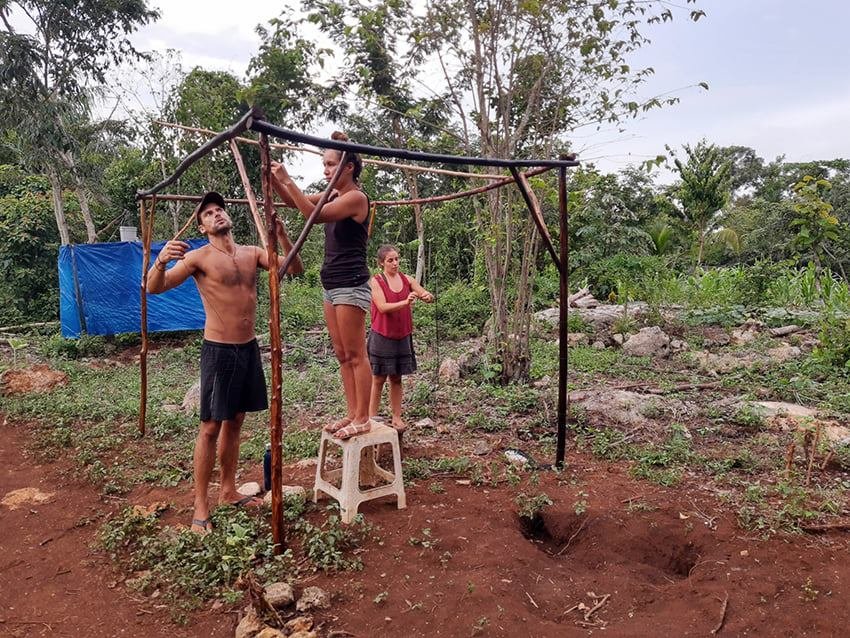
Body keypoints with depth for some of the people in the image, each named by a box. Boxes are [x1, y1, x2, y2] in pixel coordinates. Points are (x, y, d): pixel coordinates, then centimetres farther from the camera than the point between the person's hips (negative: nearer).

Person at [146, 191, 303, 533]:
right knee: (211, 427, -1)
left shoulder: (252, 253, 8)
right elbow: (155, 287, -12)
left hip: (249, 348, 5)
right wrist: (161, 260, -33)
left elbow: (295, 269, 1)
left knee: (234, 422, 15)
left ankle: (228, 491, 29)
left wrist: (281, 236, -14)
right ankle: (200, 508, 8)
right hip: (218, 350, -5)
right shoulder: (199, 257, -5)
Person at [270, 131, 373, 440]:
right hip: (331, 286, 9)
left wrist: (287, 180, -21)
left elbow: (315, 215, -22)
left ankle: (362, 418, 4)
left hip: (351, 285, -9)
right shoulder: (334, 196, 14)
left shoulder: (356, 197, -12)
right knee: (342, 355, 11)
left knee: (356, 355, -3)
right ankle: (352, 413, 19)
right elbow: (295, 202, 18)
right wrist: (274, 180, 1)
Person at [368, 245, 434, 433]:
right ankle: (372, 418, 12)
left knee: (396, 378, 12)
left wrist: (428, 296, -26)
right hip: (382, 337, -4)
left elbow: (428, 295, -1)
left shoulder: (407, 279, 4)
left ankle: (397, 418, 19)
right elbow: (383, 307, -20)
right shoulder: (375, 282, -9)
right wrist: (406, 302, -33)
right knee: (378, 379, 3)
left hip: (402, 337, 4)